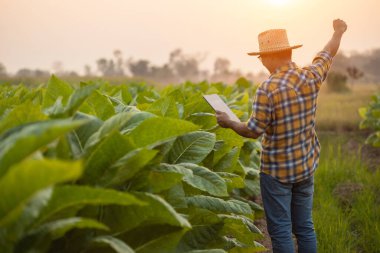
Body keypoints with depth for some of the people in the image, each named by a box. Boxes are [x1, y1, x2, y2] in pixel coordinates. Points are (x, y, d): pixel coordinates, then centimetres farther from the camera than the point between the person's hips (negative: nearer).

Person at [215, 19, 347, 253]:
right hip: (307, 166, 6)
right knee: (305, 227, 15)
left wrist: (229, 123, 0)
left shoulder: (268, 89, -21)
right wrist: (339, 32, 35)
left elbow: (254, 131, -18)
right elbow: (328, 54, 16)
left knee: (280, 231, 3)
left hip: (277, 170, -6)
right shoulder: (311, 77, -4)